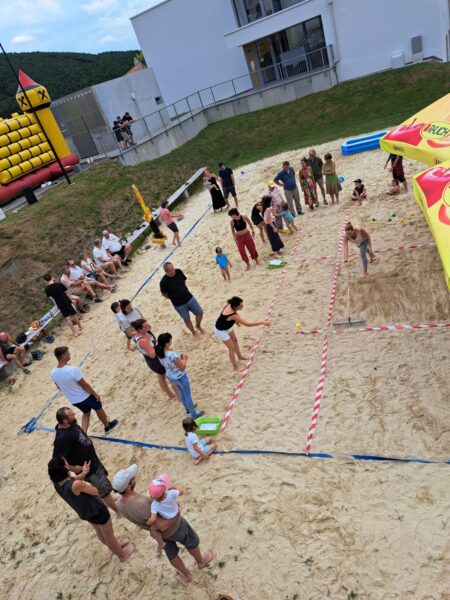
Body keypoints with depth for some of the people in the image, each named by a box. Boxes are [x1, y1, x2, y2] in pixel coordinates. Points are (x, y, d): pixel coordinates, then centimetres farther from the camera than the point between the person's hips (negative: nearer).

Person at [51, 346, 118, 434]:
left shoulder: (53, 373, -11)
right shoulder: (73, 370, -33)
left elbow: (59, 387, 5)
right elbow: (85, 385, -24)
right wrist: (95, 394, -10)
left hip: (73, 400, 6)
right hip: (85, 396, -6)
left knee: (86, 413, 28)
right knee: (99, 409, 21)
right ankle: (107, 426, 42)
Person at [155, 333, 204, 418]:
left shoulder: (159, 353, -14)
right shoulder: (172, 355, -39)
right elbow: (182, 367, -27)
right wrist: (185, 357, -11)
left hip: (170, 377, 7)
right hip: (181, 377, -7)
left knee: (181, 392, 31)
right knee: (188, 395, 16)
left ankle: (188, 409, 54)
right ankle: (194, 414, 38)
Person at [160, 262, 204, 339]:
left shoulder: (178, 272, -11)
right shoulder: (164, 282, -25)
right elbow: (164, 294, -7)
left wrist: (183, 291, 9)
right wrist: (174, 298, 2)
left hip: (189, 298, 4)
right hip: (179, 304, -4)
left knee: (200, 313, 9)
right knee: (187, 320, 12)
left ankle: (198, 326, 41)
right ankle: (194, 333, 40)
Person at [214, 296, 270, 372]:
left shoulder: (229, 305, -19)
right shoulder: (233, 315, -42)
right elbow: (247, 324, -40)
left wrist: (237, 321, 4)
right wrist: (262, 322, -38)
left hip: (227, 327, 9)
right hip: (220, 331, -9)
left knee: (235, 340, 25)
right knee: (232, 347, 2)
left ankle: (240, 356, 50)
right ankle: (235, 366, 21)